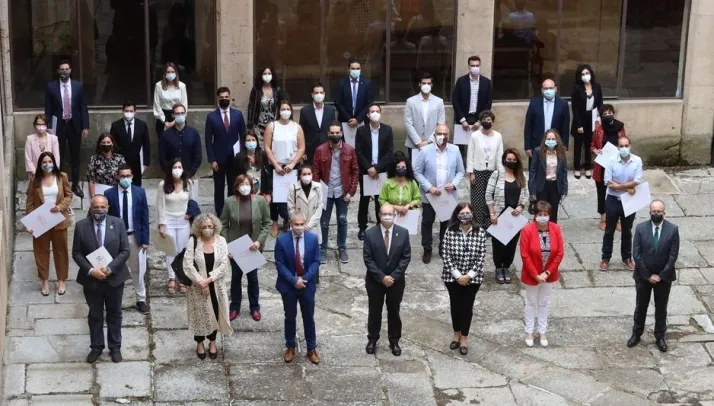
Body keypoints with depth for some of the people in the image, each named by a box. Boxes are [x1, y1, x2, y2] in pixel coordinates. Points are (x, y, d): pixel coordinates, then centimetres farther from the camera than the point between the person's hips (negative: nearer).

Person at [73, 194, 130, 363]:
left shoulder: (118, 224, -7)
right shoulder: (81, 226, -7)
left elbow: (125, 251, -8)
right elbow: (76, 253, -5)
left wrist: (110, 268, -19)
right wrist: (90, 270, -19)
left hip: (114, 277, 0)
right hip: (91, 279, 0)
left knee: (114, 313, 14)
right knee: (95, 315, 14)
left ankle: (115, 347, 28)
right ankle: (96, 347, 29)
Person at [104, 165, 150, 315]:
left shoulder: (140, 192, -3)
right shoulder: (109, 194, -6)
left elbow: (144, 217, -1)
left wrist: (145, 239, -4)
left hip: (135, 236, 1)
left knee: (138, 270, 10)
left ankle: (141, 300, 22)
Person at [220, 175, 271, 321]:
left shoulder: (260, 201, -11)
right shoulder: (230, 202, -11)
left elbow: (267, 223, -4)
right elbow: (224, 225, -4)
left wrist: (259, 241, -14)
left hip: (253, 246, 0)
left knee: (253, 276, 13)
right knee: (236, 276, 13)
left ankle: (255, 307, 28)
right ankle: (235, 308, 26)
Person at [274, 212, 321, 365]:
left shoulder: (313, 238, -8)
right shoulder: (282, 240, -12)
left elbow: (316, 261, -4)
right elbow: (279, 264, -11)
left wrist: (305, 278, -16)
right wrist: (293, 280, -18)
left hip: (307, 284, 1)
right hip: (288, 285, -1)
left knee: (309, 317, 11)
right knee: (290, 317, 13)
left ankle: (311, 349, 23)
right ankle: (290, 347, 28)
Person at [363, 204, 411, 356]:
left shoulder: (403, 233, -8)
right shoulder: (370, 234, -12)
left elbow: (406, 257, -6)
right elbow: (368, 259, -11)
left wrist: (394, 276, -14)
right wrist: (381, 277, -17)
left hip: (396, 280, 1)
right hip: (375, 280, -1)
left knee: (394, 311, 13)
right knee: (374, 311, 13)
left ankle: (394, 341, 28)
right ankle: (372, 340, 30)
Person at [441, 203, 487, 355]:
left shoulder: (480, 232, -9)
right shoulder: (450, 232, -10)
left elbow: (481, 257, -8)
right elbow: (447, 256, -10)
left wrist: (469, 276, -13)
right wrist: (458, 276, -14)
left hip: (473, 278, 0)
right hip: (453, 277, 0)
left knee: (467, 306, 8)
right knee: (455, 305, 14)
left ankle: (464, 338, 24)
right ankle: (456, 334, 33)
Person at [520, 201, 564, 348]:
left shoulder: (556, 229, -11)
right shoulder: (527, 230, -20)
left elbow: (559, 253, -7)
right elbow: (525, 255, -18)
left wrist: (547, 272, -12)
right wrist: (536, 275, -18)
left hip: (549, 274, 3)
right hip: (531, 275, -3)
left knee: (544, 303, 17)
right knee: (531, 303, 14)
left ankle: (542, 332, 32)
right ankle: (529, 332, 29)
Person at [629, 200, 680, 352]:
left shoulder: (673, 230, -10)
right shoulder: (641, 228, -10)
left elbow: (673, 256, -10)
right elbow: (636, 254, -10)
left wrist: (660, 275, -13)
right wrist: (648, 275, -13)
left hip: (664, 277, 0)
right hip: (643, 276, 0)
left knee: (661, 308, 13)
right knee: (641, 306, 15)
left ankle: (660, 336, 27)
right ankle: (636, 334, 31)